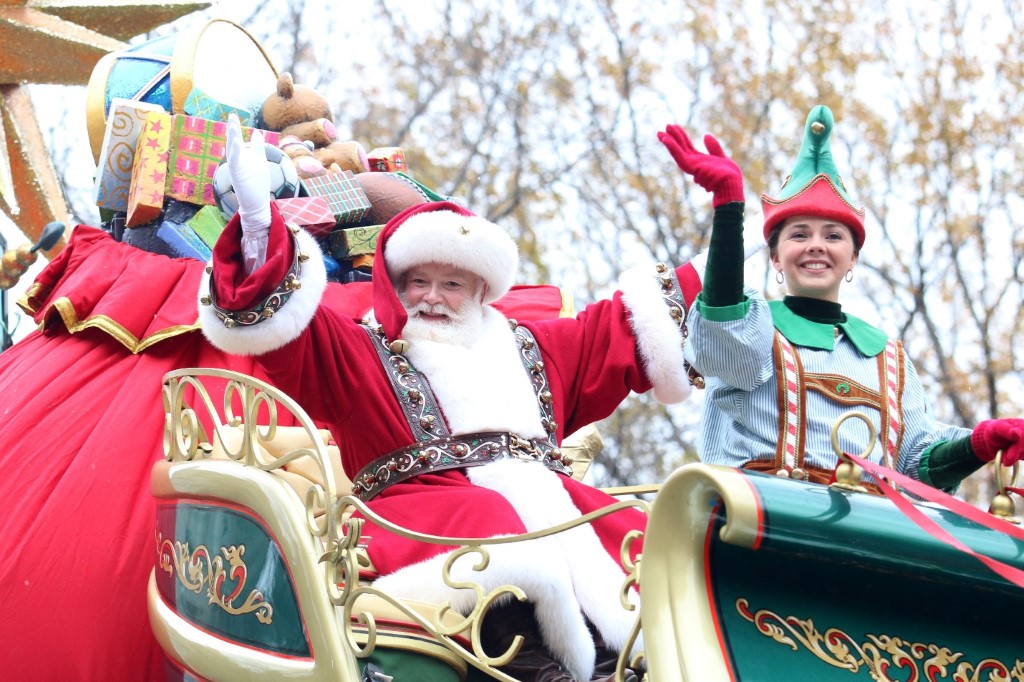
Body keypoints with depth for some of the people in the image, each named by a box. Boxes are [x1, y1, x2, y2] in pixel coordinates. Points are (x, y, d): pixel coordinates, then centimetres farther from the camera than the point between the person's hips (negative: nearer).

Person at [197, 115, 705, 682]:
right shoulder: (359, 355, 20)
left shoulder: (527, 351, 32)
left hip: (547, 498, 5)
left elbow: (629, 326, 35)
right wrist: (259, 219, -14)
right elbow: (283, 325, 3)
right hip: (430, 506, -4)